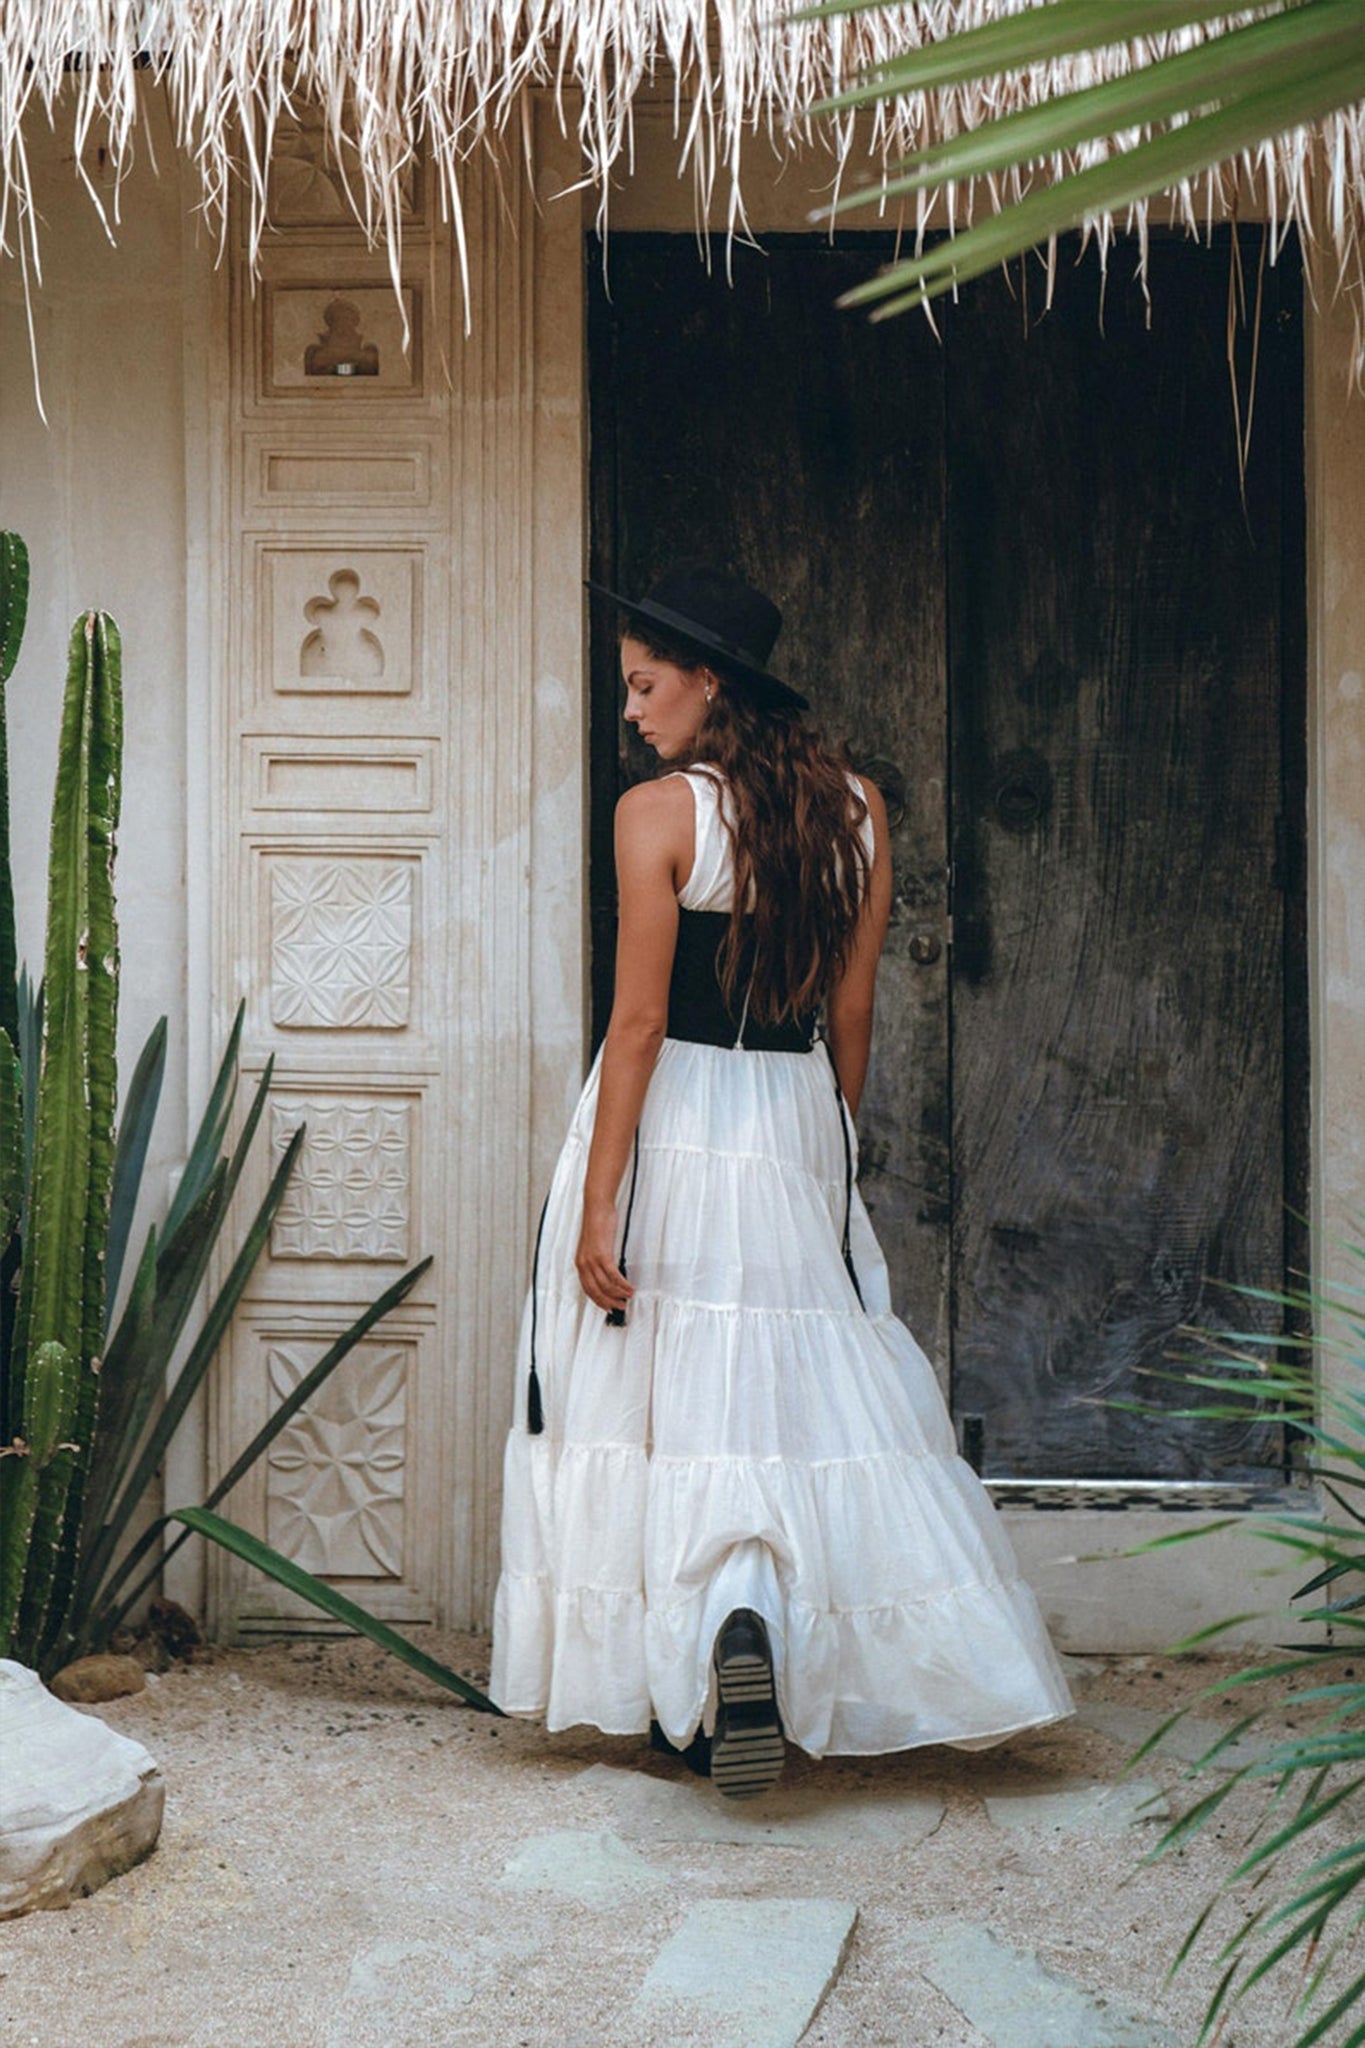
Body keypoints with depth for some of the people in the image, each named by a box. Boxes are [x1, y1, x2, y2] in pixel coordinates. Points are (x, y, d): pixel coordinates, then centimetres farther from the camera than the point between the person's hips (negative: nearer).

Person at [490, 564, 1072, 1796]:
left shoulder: (659, 814, -10)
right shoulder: (856, 810, 4)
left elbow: (638, 1022, -13)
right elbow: (852, 1014, 8)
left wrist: (596, 1206, -10)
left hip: (674, 1120, -4)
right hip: (797, 1124, 4)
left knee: (670, 1394, 3)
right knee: (805, 1388, 11)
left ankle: (689, 1688, -5)